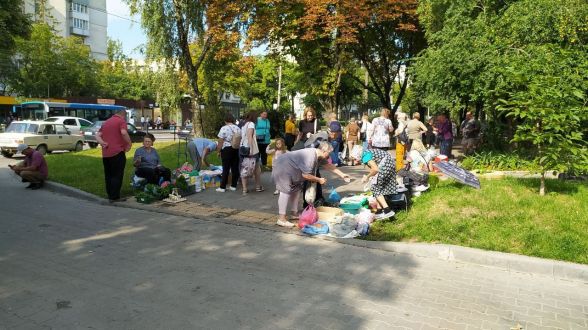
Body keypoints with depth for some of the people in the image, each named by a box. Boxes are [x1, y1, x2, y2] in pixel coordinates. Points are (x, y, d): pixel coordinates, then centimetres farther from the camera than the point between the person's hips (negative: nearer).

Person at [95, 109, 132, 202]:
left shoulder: (106, 122, 19)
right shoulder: (121, 121, -3)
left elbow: (97, 135, 13)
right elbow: (123, 133, -21)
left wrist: (102, 143, -1)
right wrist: (129, 143, -10)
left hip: (105, 153, 7)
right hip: (117, 152, -7)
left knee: (108, 175, 13)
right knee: (117, 176, -1)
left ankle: (110, 195, 20)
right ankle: (115, 197, -1)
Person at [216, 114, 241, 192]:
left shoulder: (224, 128, -11)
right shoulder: (238, 128, 6)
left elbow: (220, 142, -11)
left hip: (227, 150, -5)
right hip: (236, 150, 5)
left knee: (226, 169, -1)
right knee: (235, 168, 8)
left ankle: (222, 187, 4)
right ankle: (233, 186, 13)